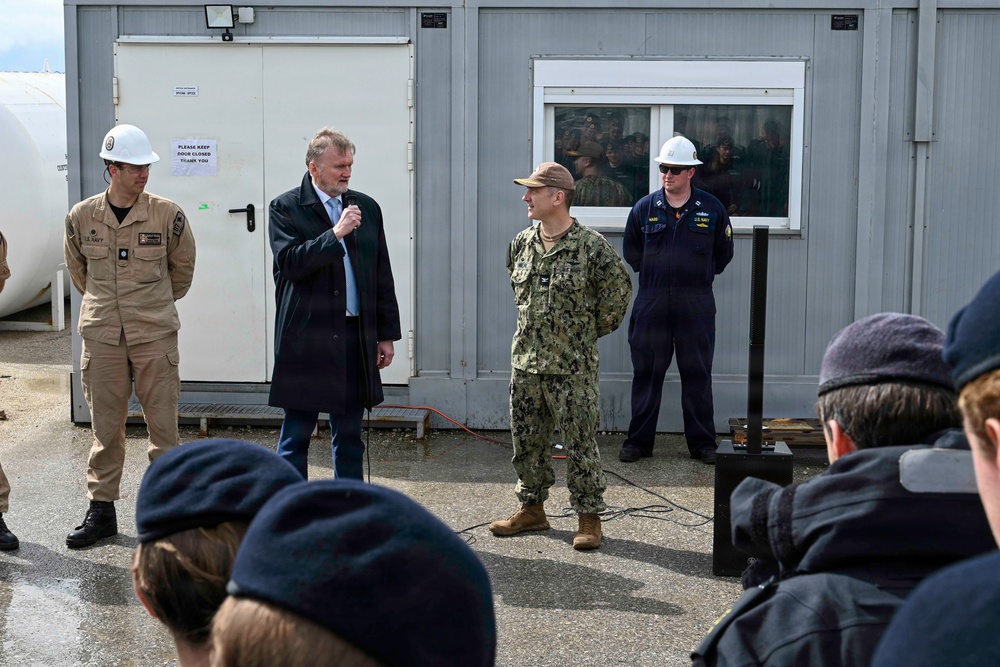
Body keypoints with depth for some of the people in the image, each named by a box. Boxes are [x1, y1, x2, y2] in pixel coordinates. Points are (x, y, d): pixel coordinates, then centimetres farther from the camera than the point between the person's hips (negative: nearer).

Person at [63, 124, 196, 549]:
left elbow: (182, 268, 10)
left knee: (163, 425, 2)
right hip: (101, 335, 1)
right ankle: (101, 510, 18)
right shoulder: (81, 217, 0)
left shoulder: (167, 215, -4)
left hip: (155, 335, -1)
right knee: (105, 425, 8)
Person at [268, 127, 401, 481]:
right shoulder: (286, 208, -1)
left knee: (349, 437, 11)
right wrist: (335, 234, -18)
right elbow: (289, 263, -15)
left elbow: (382, 276, 14)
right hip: (306, 339, -4)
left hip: (355, 337, 4)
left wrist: (387, 334, 11)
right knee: (296, 435, 3)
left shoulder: (366, 207, 12)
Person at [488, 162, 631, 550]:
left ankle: (589, 517, 11)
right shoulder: (521, 244, 6)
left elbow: (619, 289, 0)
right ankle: (532, 507, 27)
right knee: (526, 441, 13)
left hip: (572, 367, -6)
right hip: (525, 362, 6)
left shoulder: (591, 246, -10)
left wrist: (593, 329, 5)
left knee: (580, 444, 0)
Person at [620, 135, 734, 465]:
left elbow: (723, 253, 13)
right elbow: (631, 251, 15)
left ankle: (702, 443, 14)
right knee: (646, 373, 5)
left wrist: (699, 277, 10)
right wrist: (652, 274, 10)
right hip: (651, 304, 1)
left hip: (696, 306, 0)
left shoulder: (712, 209, 2)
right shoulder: (644, 208, 3)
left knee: (697, 375, 5)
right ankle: (638, 441, 14)